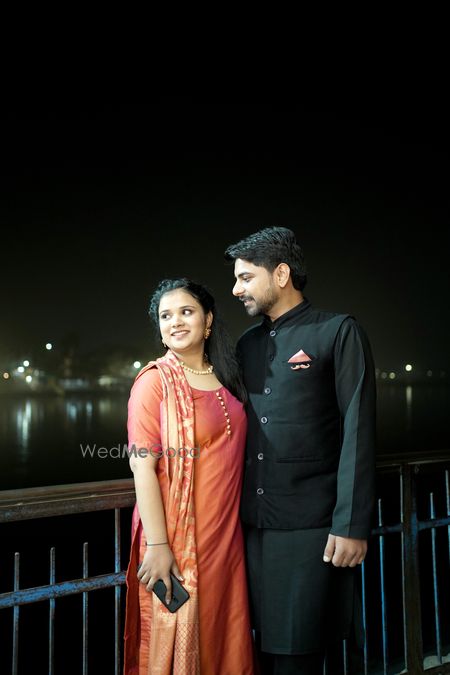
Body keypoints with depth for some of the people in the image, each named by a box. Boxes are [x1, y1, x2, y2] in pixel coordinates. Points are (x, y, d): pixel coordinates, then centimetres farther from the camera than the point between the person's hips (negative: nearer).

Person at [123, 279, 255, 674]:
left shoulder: (226, 377, 8)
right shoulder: (155, 380, -9)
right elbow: (142, 466, -13)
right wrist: (157, 545, -19)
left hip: (226, 533, 6)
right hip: (177, 536, -5)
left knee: (226, 636, 16)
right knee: (178, 639, 7)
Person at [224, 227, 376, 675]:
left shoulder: (339, 332, -5)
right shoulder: (247, 344, 13)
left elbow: (358, 432, -10)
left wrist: (352, 525, -14)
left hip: (310, 525, -5)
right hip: (254, 525, 5)